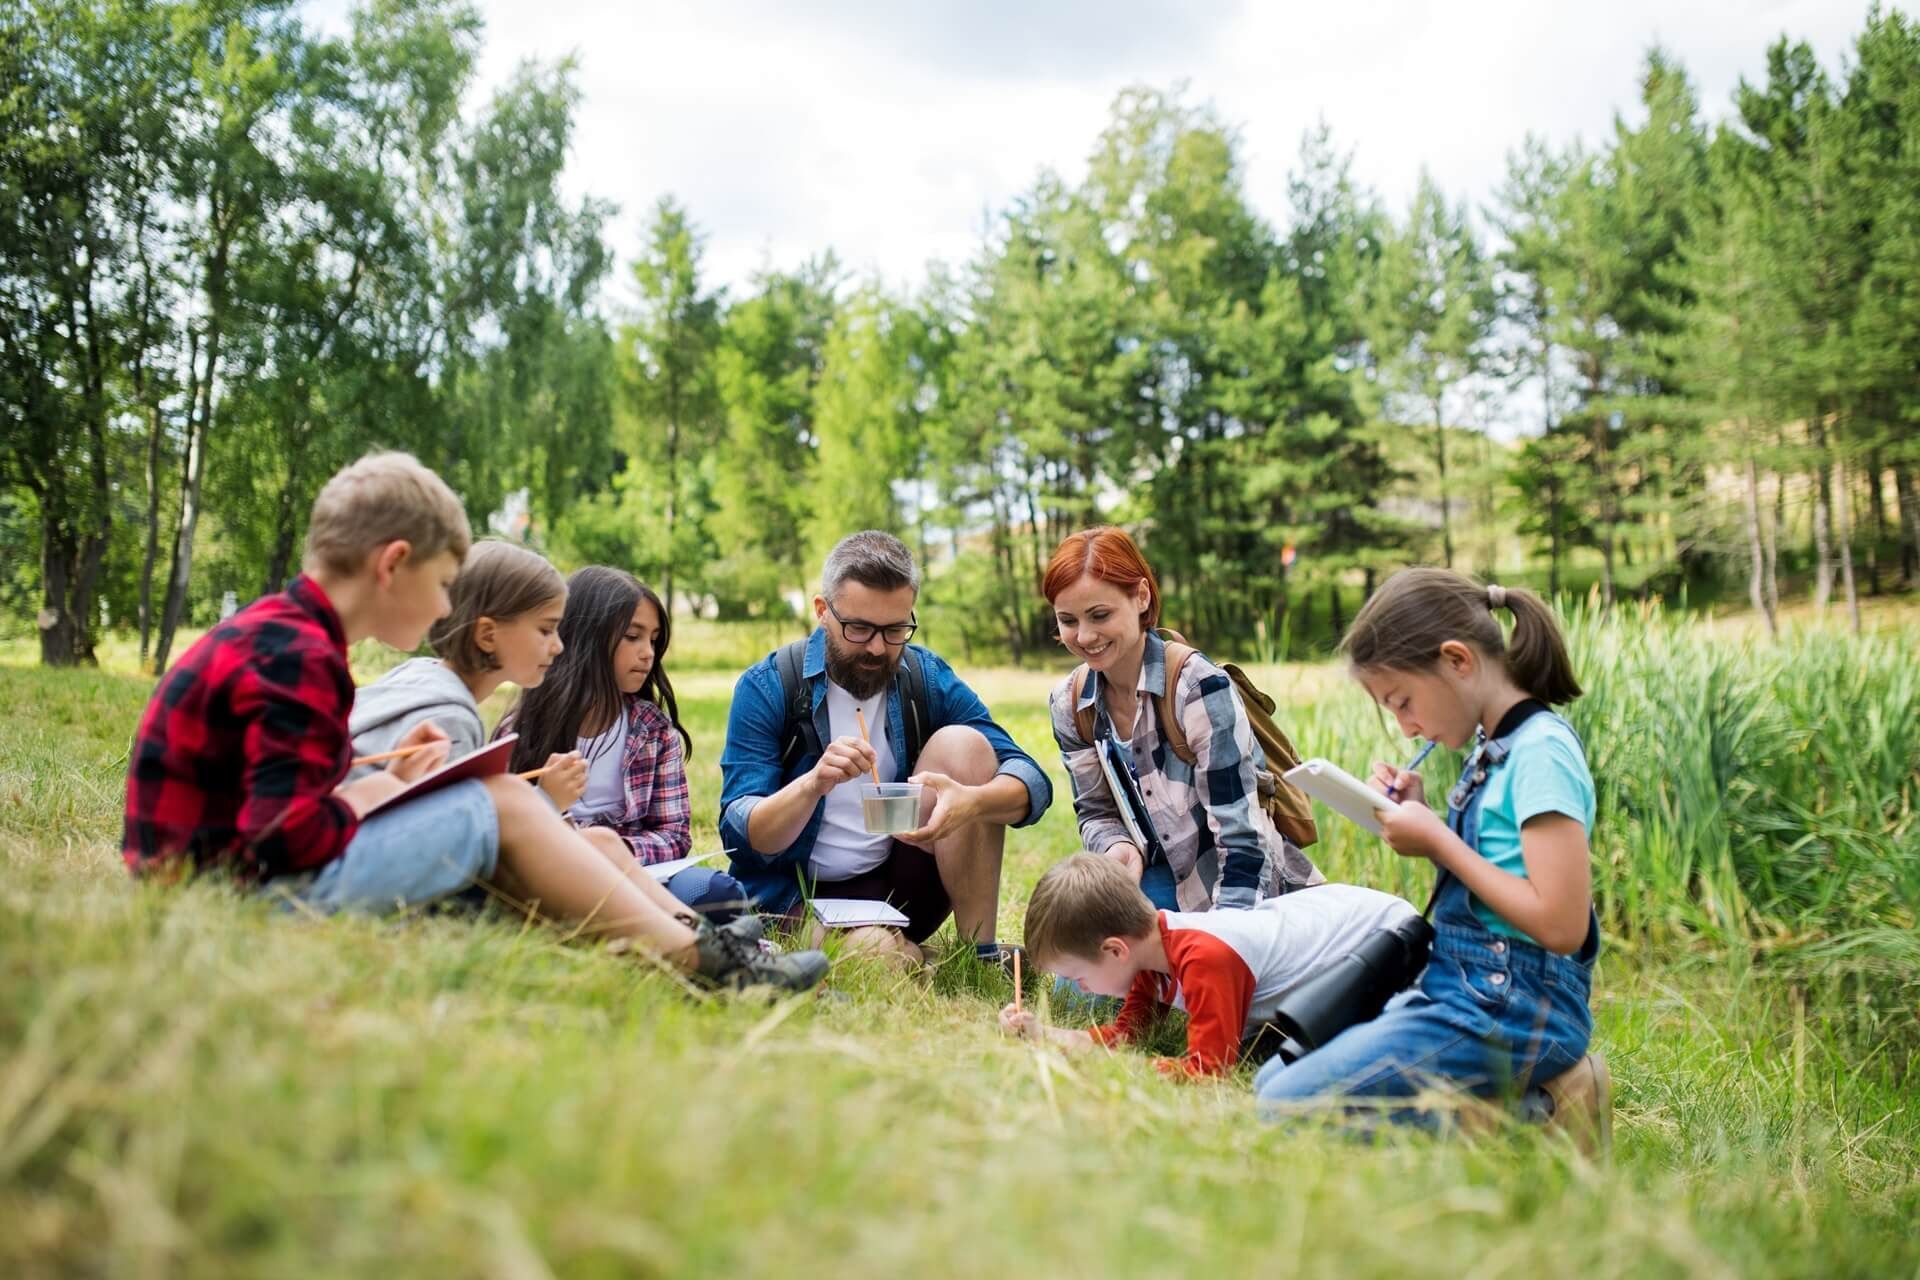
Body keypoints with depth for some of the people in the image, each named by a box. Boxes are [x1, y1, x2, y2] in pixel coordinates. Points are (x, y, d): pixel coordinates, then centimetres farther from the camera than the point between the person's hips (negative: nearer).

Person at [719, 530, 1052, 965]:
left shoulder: (929, 679, -2)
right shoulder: (766, 688, -10)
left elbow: (1032, 783, -11)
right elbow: (741, 835, -15)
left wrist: (972, 801, -35)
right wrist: (814, 783, -36)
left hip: (900, 884, 5)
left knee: (962, 743, -17)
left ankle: (982, 954, -13)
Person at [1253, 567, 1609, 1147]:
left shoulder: (1542, 751, -16)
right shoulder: (1494, 748, 12)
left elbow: (1561, 924, -23)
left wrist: (1438, 840, -16)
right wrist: (1422, 818, 3)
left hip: (1512, 1007, -10)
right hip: (1461, 987, 10)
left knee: (1289, 1108, -17)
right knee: (1271, 1079, 11)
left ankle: (1530, 1115, -8)